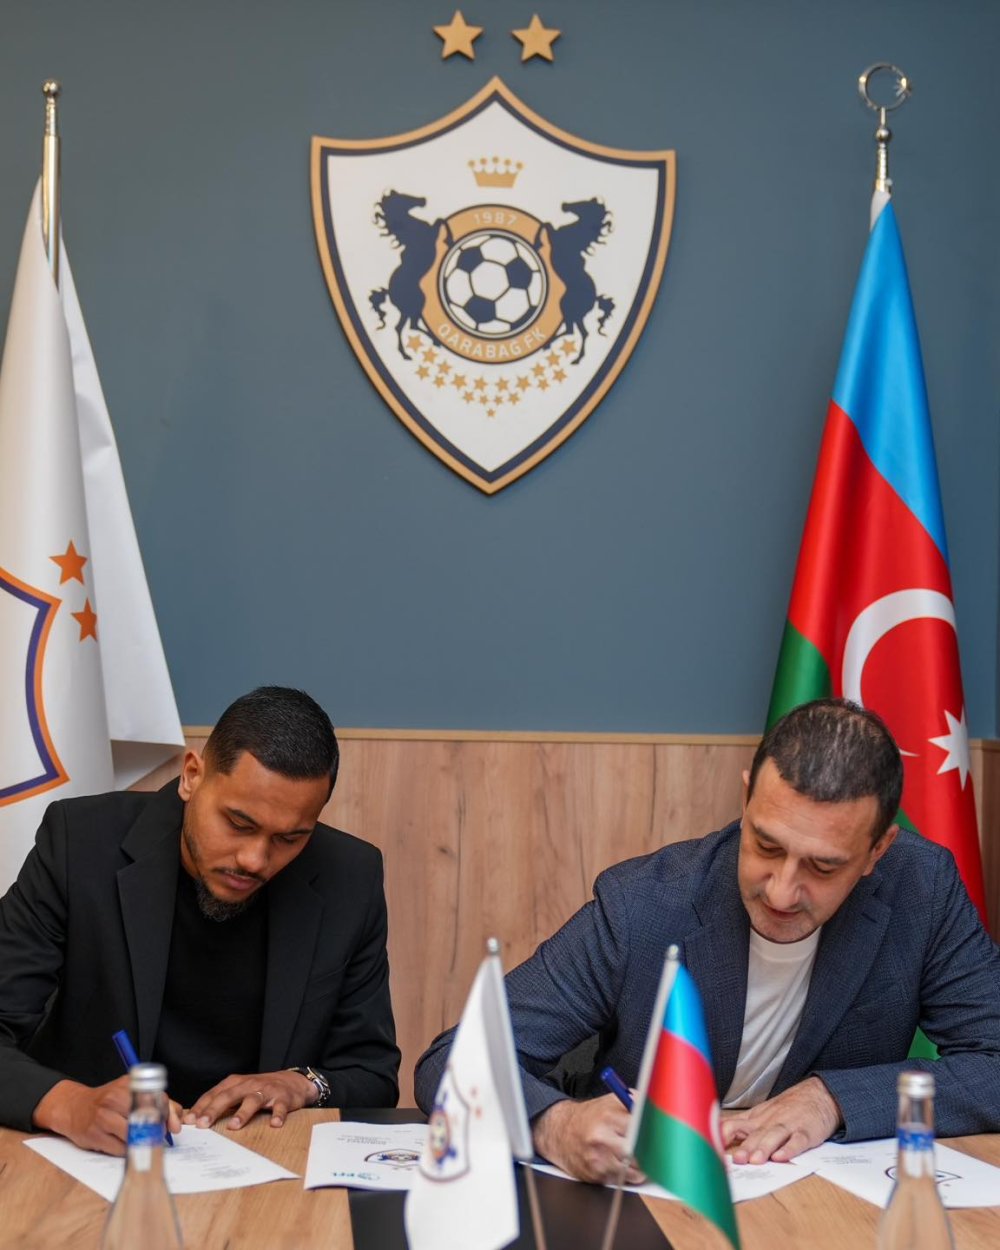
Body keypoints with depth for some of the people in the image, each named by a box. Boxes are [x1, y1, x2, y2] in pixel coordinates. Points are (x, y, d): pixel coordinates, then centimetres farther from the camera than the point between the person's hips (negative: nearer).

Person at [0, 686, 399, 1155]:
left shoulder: (349, 881, -5)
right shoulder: (80, 843, -11)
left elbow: (373, 1077, 5)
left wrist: (305, 1083, -16)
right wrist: (69, 1105, -34)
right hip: (97, 1157, 0)